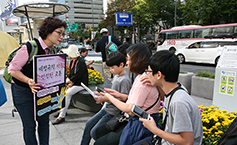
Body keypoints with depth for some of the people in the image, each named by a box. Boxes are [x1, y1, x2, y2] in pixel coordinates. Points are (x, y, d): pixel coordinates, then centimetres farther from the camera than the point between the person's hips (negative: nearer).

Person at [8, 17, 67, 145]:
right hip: (23, 91, -6)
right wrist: (29, 81, -30)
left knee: (44, 121, 13)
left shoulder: (53, 51, 0)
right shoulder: (30, 47, -22)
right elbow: (13, 69, -16)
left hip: (41, 90, 6)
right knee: (30, 125, 5)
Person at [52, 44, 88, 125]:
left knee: (67, 94, -24)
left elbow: (78, 75, -23)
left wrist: (69, 81, -13)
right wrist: (67, 79, -4)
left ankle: (62, 116, -19)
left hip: (80, 84, -10)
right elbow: (71, 74, 15)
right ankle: (62, 110, 12)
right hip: (73, 83, 10)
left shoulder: (80, 62, -17)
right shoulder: (73, 61, 12)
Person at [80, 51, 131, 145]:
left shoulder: (125, 80, -20)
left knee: (94, 133, -7)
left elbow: (124, 98, -24)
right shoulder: (116, 76, 8)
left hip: (114, 112, -9)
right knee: (89, 124, 14)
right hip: (106, 108, 9)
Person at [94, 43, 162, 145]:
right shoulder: (140, 77, 9)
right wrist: (120, 95, 8)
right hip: (134, 120, 10)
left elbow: (131, 111, -24)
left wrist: (110, 98, -12)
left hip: (140, 125, -10)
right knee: (99, 132, 13)